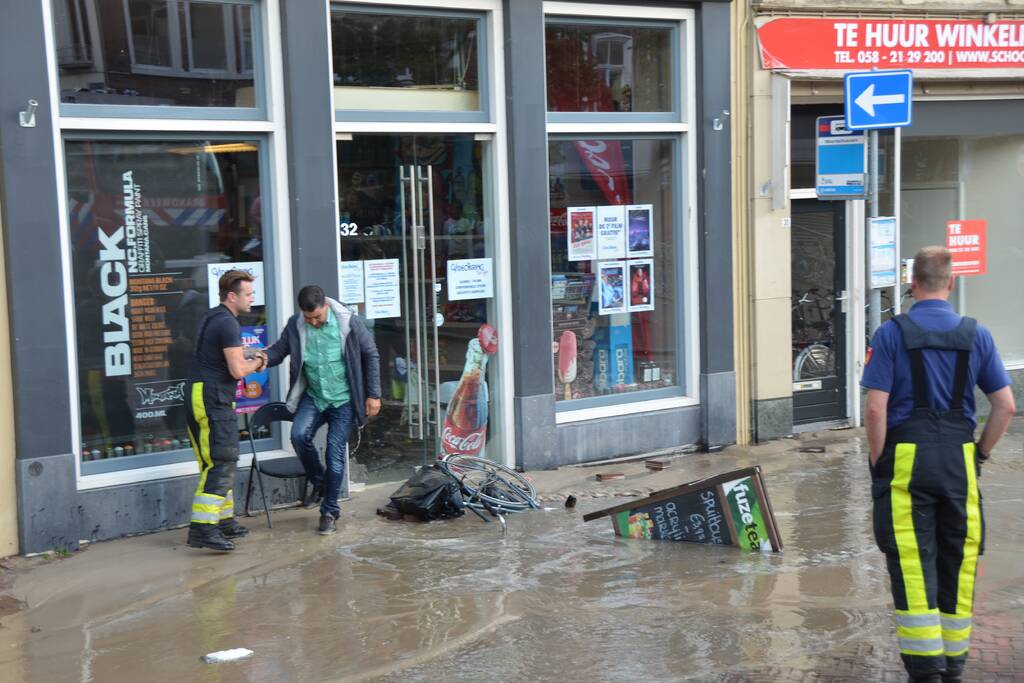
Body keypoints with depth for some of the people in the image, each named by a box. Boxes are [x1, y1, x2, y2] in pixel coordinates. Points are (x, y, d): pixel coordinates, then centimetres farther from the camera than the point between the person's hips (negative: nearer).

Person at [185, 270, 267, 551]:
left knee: (218, 465, 15)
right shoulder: (228, 323, -14)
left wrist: (249, 360, 16)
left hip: (200, 398, 10)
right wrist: (256, 363, 3)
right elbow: (237, 370, -17)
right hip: (214, 400, -10)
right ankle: (203, 529, -16)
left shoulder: (211, 318, 18)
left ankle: (224, 521, 22)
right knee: (222, 464, -12)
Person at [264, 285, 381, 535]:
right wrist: (264, 357, -24)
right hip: (312, 397, 2)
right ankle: (317, 481, 7)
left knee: (335, 454, -4)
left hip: (343, 400, -2)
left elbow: (370, 355, -3)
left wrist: (373, 395, -3)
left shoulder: (348, 322, -12)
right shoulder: (295, 325, -5)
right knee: (299, 435, -22)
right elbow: (280, 349, 2)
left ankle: (329, 512, 12)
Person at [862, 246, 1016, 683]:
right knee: (958, 561, 14)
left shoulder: (892, 333, -5)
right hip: (959, 460, 3)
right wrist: (981, 451, 13)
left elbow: (876, 408, -11)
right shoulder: (976, 335, 3)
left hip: (906, 458, -3)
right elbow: (1006, 406, 2)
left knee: (912, 564, 2)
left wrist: (877, 461, 0)